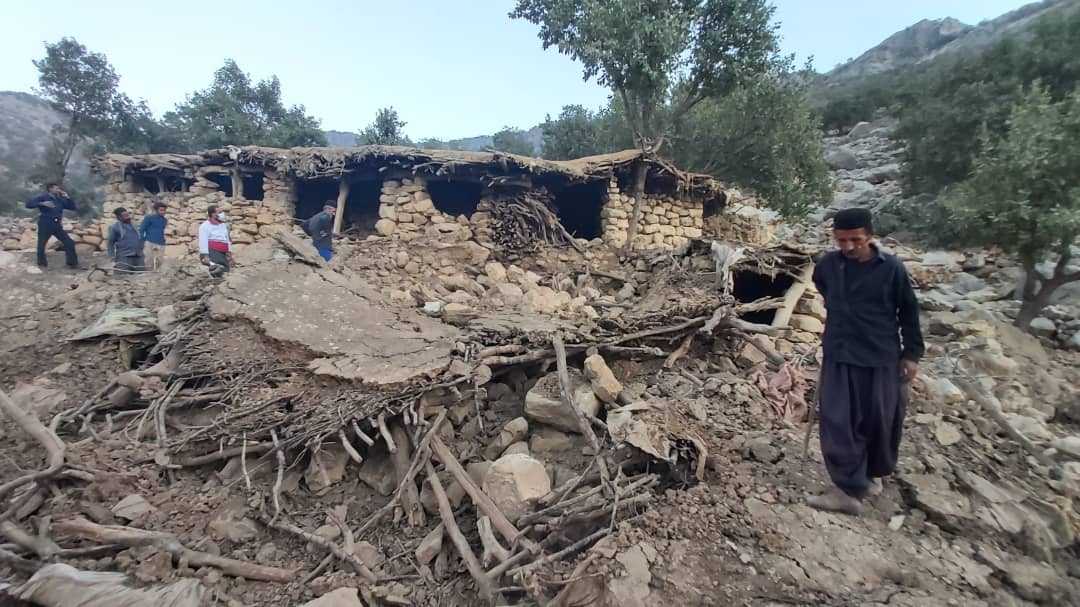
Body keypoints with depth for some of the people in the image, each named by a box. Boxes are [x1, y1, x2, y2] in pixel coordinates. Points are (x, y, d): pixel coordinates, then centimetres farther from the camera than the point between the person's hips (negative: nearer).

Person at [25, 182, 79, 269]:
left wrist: (67, 198, 1)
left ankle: (72, 263, 6)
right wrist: (42, 204, -28)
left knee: (69, 243, -1)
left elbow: (72, 207, 13)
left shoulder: (60, 199, 12)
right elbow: (28, 204, -13)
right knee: (41, 245, -1)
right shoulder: (42, 197, -3)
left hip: (57, 225, 4)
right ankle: (41, 263, 13)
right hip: (45, 225, -4)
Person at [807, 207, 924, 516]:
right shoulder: (827, 265, -6)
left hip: (882, 357, -1)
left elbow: (908, 311, -1)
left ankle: (874, 473, 36)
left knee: (880, 422, 13)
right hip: (839, 356, 1)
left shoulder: (891, 268, -11)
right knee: (838, 423, -3)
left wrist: (912, 354, 1)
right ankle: (848, 489, 4)